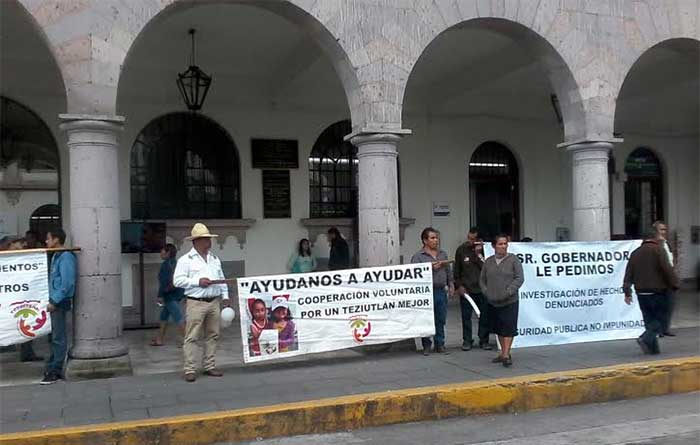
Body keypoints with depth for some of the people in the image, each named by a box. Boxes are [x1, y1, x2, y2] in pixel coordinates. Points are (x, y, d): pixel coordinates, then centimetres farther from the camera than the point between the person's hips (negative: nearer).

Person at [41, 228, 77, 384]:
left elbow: (67, 283, -20)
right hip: (55, 301, 9)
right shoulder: (56, 256, 15)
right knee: (54, 336, 13)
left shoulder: (65, 257, -14)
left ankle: (55, 371, 3)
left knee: (58, 337, -3)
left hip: (60, 302, -9)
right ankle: (53, 368, 21)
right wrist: (52, 300, 12)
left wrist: (54, 301, -18)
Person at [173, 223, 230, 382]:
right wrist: (197, 281, -15)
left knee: (212, 336, 8)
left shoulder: (215, 259, 17)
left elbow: (222, 279, 21)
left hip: (214, 302, 6)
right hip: (196, 303, -6)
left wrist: (225, 296, 11)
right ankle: (190, 369, -1)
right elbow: (177, 280, -8)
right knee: (192, 337, -5)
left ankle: (210, 366, 17)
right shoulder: (185, 260, -1)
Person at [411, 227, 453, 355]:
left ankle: (440, 345, 18)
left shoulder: (442, 254, 16)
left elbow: (448, 271, 21)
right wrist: (431, 268, -17)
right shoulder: (418, 256, -3)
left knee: (441, 320, 9)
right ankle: (426, 346, 10)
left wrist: (451, 284, 13)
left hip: (441, 291, 5)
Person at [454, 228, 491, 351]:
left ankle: (484, 340, 16)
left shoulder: (483, 249, 0)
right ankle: (467, 341, 14)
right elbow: (457, 270, 7)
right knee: (466, 316, 4)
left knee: (484, 316, 5)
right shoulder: (461, 250, 3)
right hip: (466, 289, 0)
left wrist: (478, 254, -14)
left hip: (482, 288, 0)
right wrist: (458, 286, 1)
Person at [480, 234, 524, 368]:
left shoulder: (513, 260, -3)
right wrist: (486, 292, 1)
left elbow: (519, 278, -8)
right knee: (499, 329, 12)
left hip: (509, 302, -4)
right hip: (493, 302, 5)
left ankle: (506, 354, -4)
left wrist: (508, 292, -15)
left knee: (508, 328, -7)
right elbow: (482, 279, 16)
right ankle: (503, 353, 23)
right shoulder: (488, 261, 8)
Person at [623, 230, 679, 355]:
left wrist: (627, 292, 8)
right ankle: (646, 339, -18)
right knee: (660, 319, 1)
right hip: (657, 291, -6)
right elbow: (667, 269, -14)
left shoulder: (635, 253, 13)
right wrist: (674, 284, -6)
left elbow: (628, 274, 9)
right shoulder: (658, 249, -4)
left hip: (641, 292, 6)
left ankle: (652, 347, 9)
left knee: (649, 320, 12)